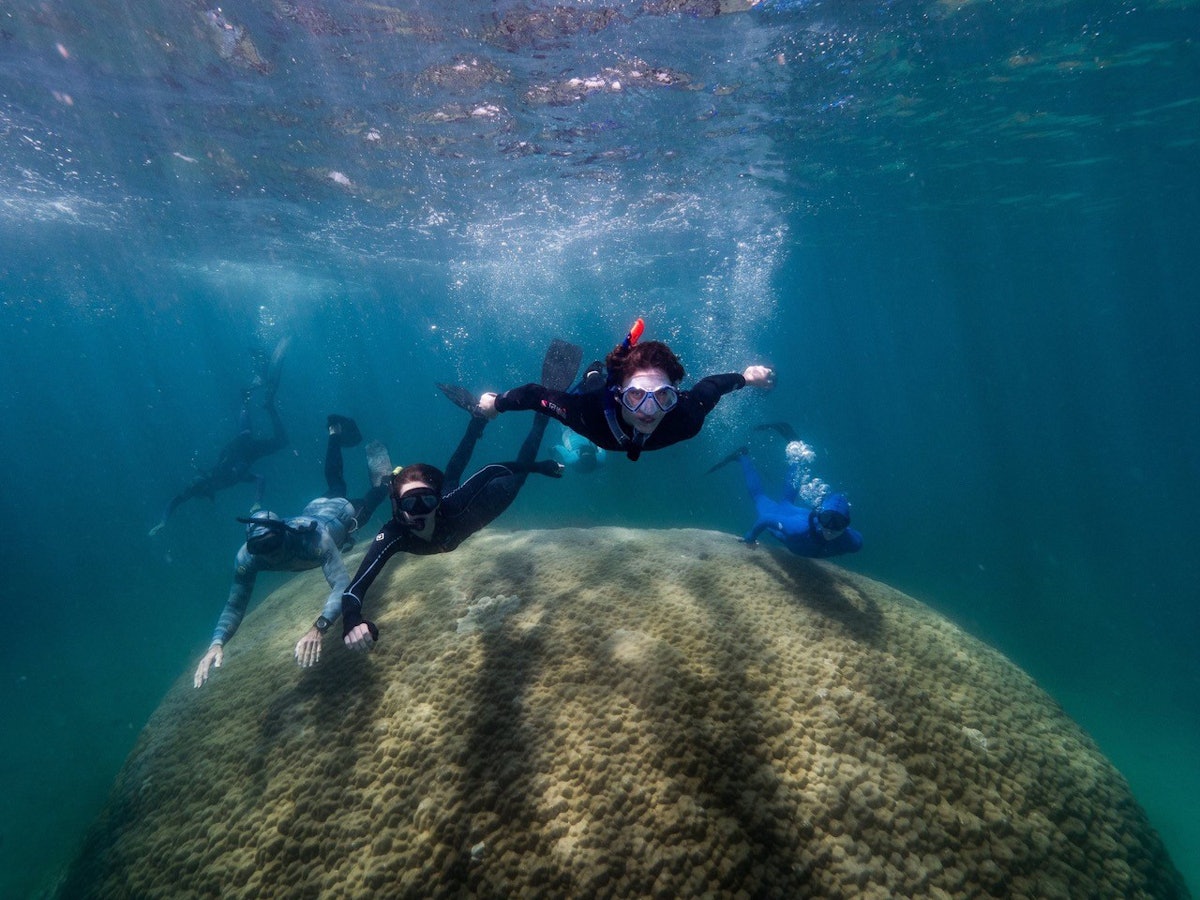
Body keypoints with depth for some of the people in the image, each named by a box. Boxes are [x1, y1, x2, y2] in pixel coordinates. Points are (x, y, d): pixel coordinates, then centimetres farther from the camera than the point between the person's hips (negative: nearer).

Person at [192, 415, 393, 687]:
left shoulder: (314, 538, -53)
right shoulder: (247, 557, -38)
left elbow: (342, 585, -61)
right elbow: (235, 605, -33)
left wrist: (318, 628, -77)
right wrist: (217, 643, -53)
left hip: (342, 512, -5)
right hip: (314, 509, 5)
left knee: (371, 499, 29)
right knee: (335, 487, 37)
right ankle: (336, 436, 54)